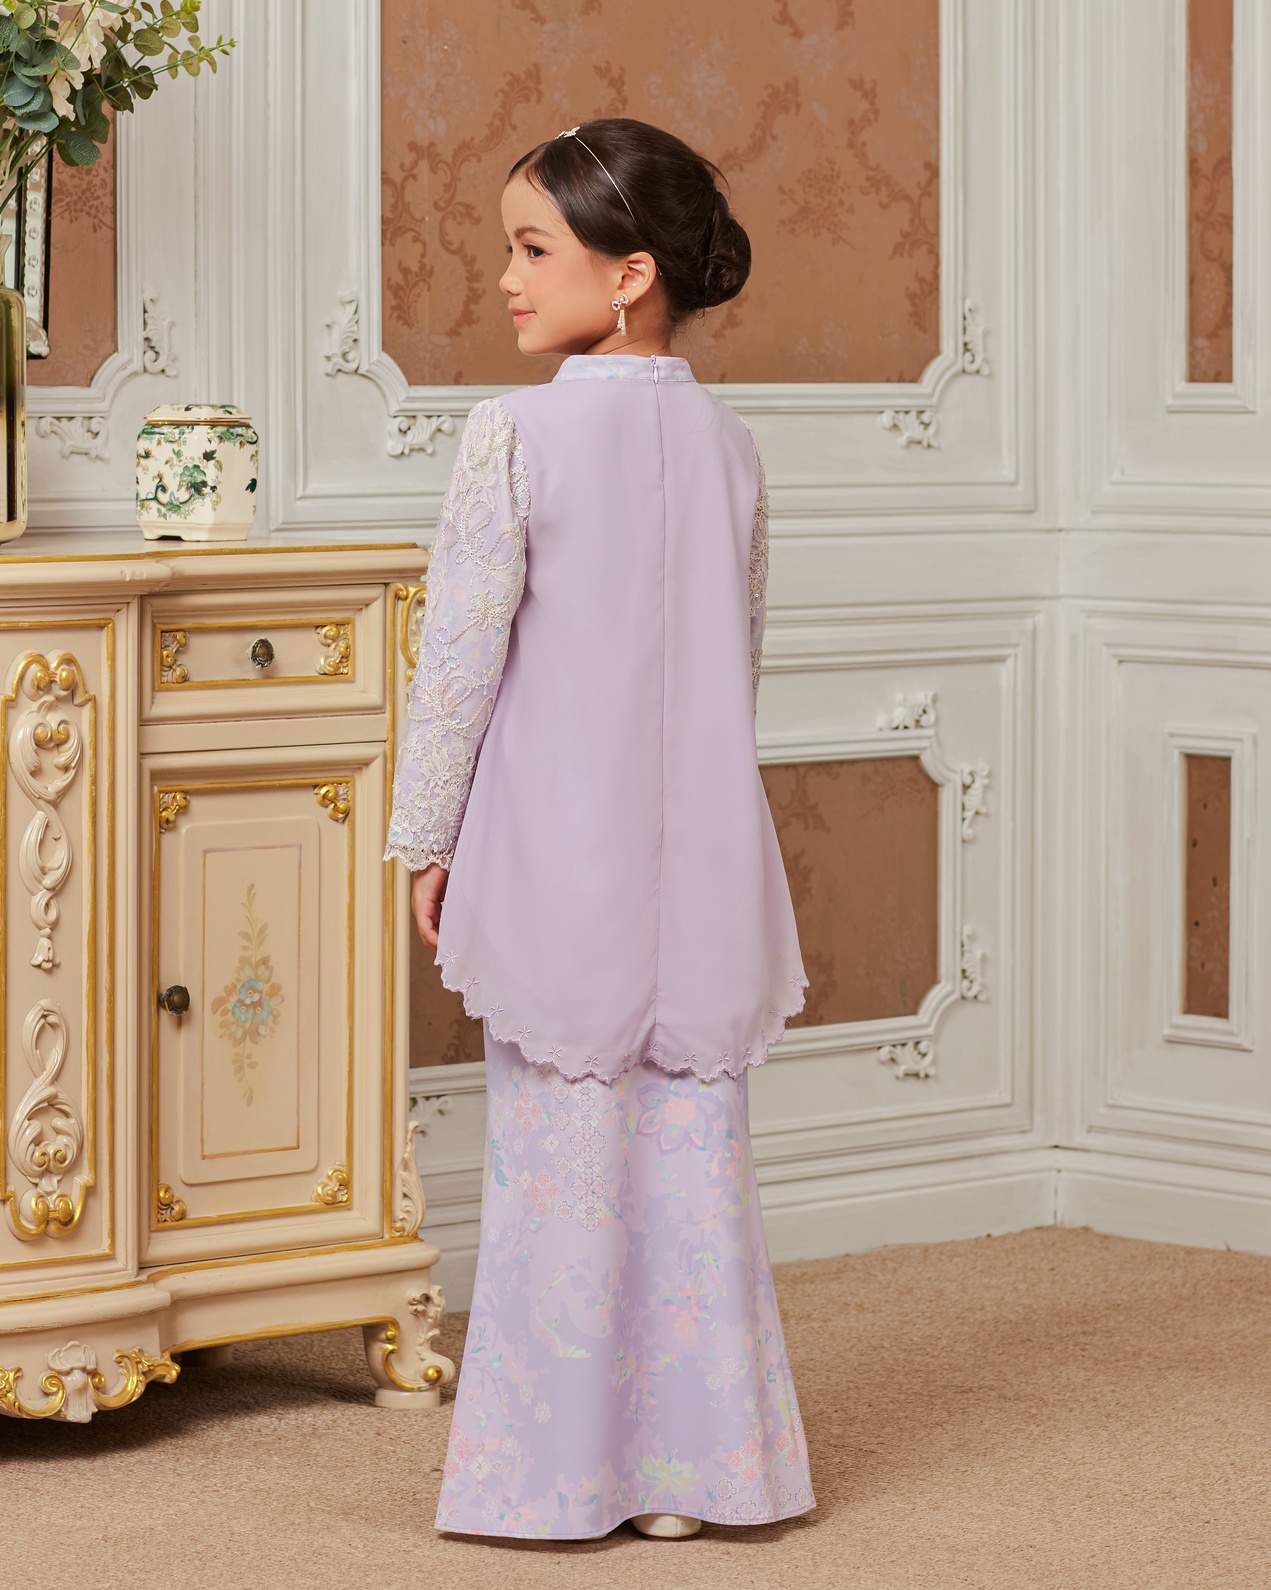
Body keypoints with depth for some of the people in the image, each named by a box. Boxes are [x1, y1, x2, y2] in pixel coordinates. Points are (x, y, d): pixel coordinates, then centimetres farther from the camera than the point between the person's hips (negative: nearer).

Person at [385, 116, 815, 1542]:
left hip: (558, 861, -4)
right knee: (692, 1155, 8)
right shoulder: (725, 445, 5)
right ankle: (693, 1466, 14)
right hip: (701, 862, 4)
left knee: (564, 1159, 3)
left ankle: (560, 1470, 9)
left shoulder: (517, 435, -12)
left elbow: (460, 654, -10)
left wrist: (427, 841, -1)